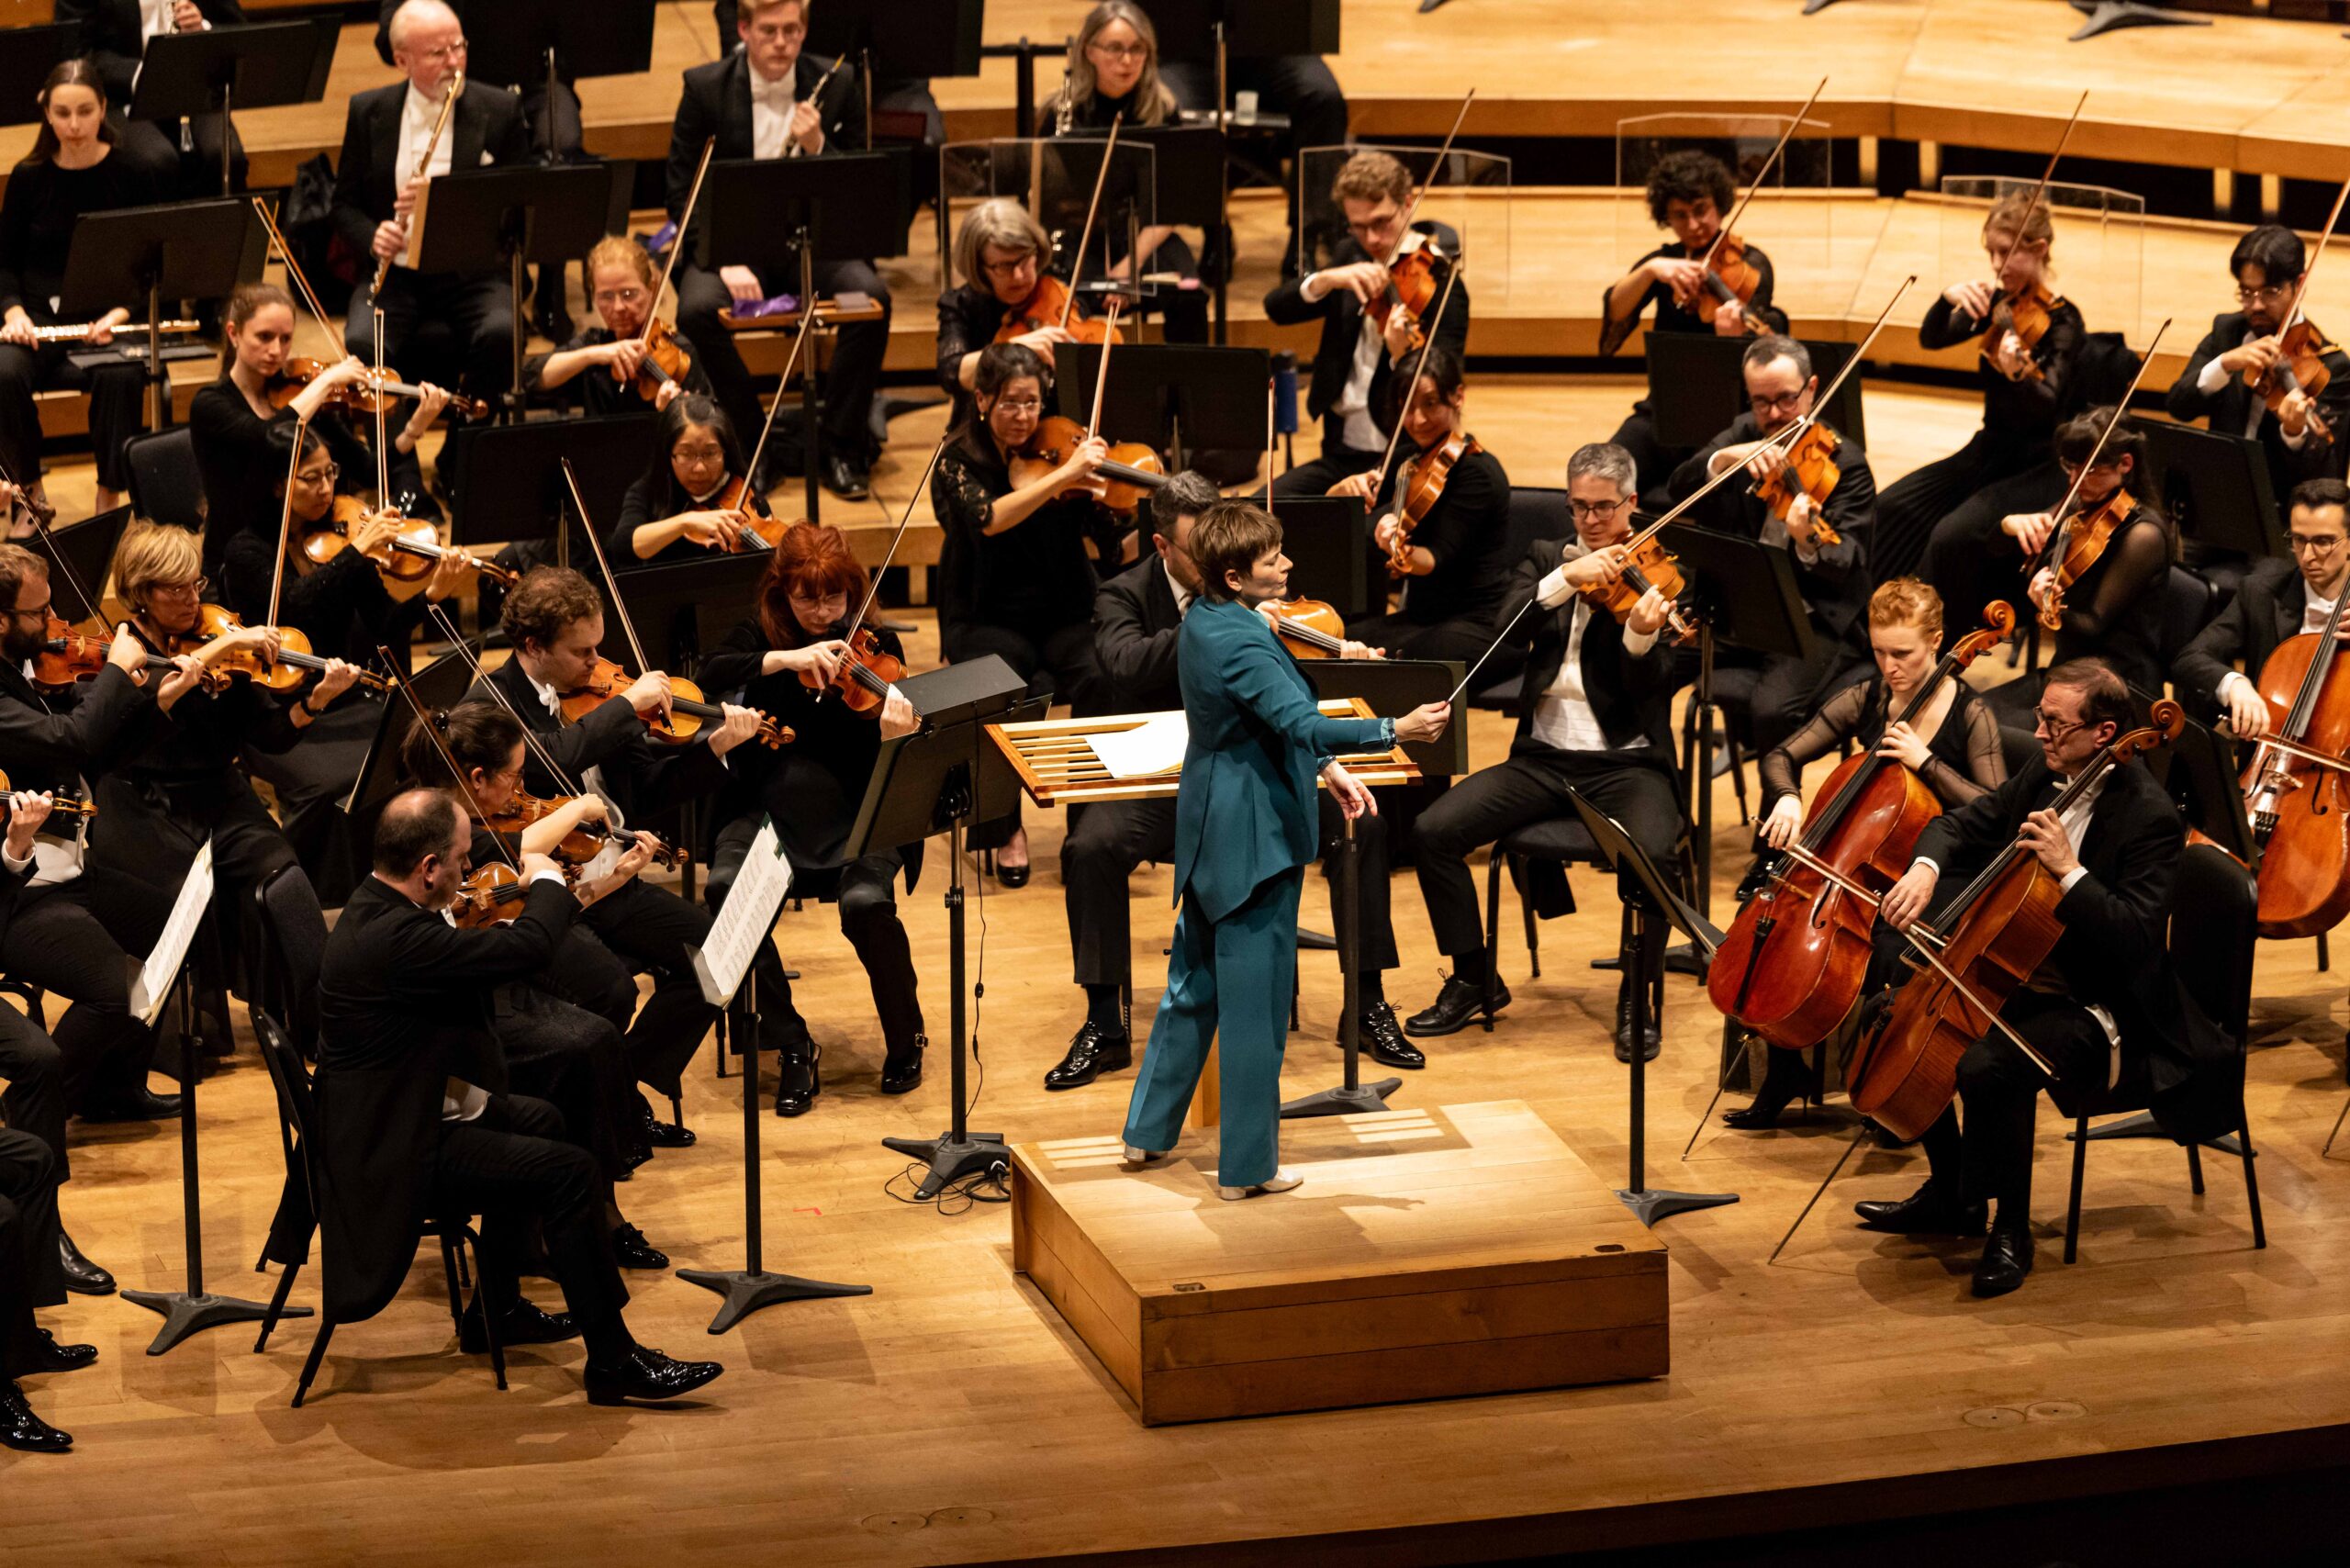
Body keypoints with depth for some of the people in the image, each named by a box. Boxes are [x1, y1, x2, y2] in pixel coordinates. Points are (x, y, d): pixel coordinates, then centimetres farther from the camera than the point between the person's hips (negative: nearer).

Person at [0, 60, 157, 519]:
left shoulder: (129, 177, -1)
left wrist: (119, 313, -17)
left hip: (107, 316, -1)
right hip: (40, 314, 1)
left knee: (119, 377, -35)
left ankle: (109, 499, -17)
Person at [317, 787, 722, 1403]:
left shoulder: (378, 908, 4)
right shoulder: (394, 937, -30)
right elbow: (524, 948, -31)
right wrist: (547, 881, -12)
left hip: (389, 1119, 11)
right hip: (392, 1154, -11)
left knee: (537, 1120, 27)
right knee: (567, 1172, -14)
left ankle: (495, 1311, 35)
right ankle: (613, 1362, -7)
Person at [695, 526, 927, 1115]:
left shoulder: (875, 646, 1)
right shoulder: (760, 634, 5)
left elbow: (885, 764, -7)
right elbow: (711, 674, -16)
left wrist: (898, 733, -31)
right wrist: (786, 658, -30)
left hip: (855, 806, -1)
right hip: (771, 801, 2)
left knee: (866, 900, -31)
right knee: (726, 886, -29)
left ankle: (906, 1037, -1)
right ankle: (792, 1045, -13)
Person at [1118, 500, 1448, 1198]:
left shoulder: (1204, 622, 7)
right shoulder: (1242, 645, -24)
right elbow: (1302, 723, -36)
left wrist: (1326, 767, 13)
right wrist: (1396, 730, -38)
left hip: (1208, 828, 10)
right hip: (1255, 837, -10)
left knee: (1194, 982, 21)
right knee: (1254, 1001, 0)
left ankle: (1148, 1131, 29)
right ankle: (1247, 1165, 7)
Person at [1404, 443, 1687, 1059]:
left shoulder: (1657, 577, 0)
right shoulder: (1547, 558, 12)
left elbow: (1652, 688, -12)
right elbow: (1506, 627, -7)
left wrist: (1641, 635, -33)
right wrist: (1566, 578, -21)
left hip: (1626, 761, -4)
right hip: (1543, 756, 4)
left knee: (1651, 851, -34)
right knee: (1433, 830, -16)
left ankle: (1638, 997, -12)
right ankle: (1473, 980, 3)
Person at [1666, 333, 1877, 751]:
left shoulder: (1845, 462, -9)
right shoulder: (1744, 435, 7)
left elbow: (1847, 565, -20)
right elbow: (1678, 490, -5)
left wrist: (1809, 543, -43)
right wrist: (1725, 458, -25)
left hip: (1816, 618, -5)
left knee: (1771, 708, -31)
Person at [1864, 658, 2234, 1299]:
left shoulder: (2148, 817, -22)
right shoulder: (2045, 773, 2)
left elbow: (2134, 937, -29)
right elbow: (1962, 824, 9)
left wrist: (2068, 868, -36)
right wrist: (1925, 867, -13)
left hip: (2102, 1013, -9)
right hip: (2031, 980, 9)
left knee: (1990, 1066, -32)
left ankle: (2011, 1230, -11)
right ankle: (1951, 1195, 19)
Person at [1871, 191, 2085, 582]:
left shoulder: (2060, 319, -14)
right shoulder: (1997, 302, 5)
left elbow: (2046, 405, -25)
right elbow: (1931, 338, 3)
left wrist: (2019, 373, -48)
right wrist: (1947, 298, -18)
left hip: (2037, 463, -7)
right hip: (1989, 449, 7)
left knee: (1954, 536, -28)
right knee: (1893, 509, -7)